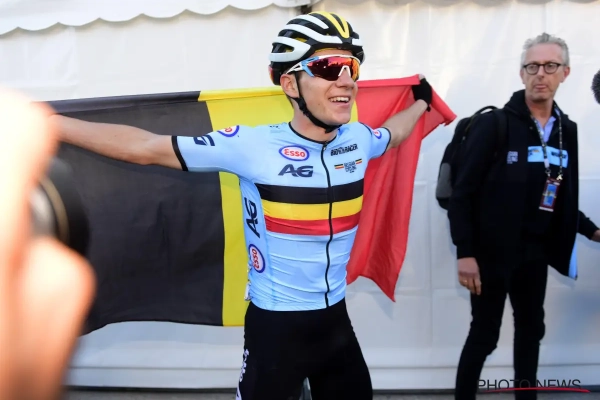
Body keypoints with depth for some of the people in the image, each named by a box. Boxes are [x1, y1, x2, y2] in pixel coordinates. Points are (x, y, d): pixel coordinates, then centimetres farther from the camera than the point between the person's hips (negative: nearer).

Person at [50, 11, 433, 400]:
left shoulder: (360, 140, -4)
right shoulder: (251, 146, -19)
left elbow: (391, 134, 22)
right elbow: (144, 147, -16)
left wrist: (421, 102, 37)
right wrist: (45, 122, -15)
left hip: (336, 319, 5)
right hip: (275, 324, -5)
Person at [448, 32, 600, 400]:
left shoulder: (567, 130, 8)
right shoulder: (494, 124, -12)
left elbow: (561, 198, 16)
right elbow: (463, 192, -14)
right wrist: (465, 252, -18)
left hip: (535, 254, 6)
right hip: (492, 253, -6)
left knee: (531, 331, 18)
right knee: (484, 336, 2)